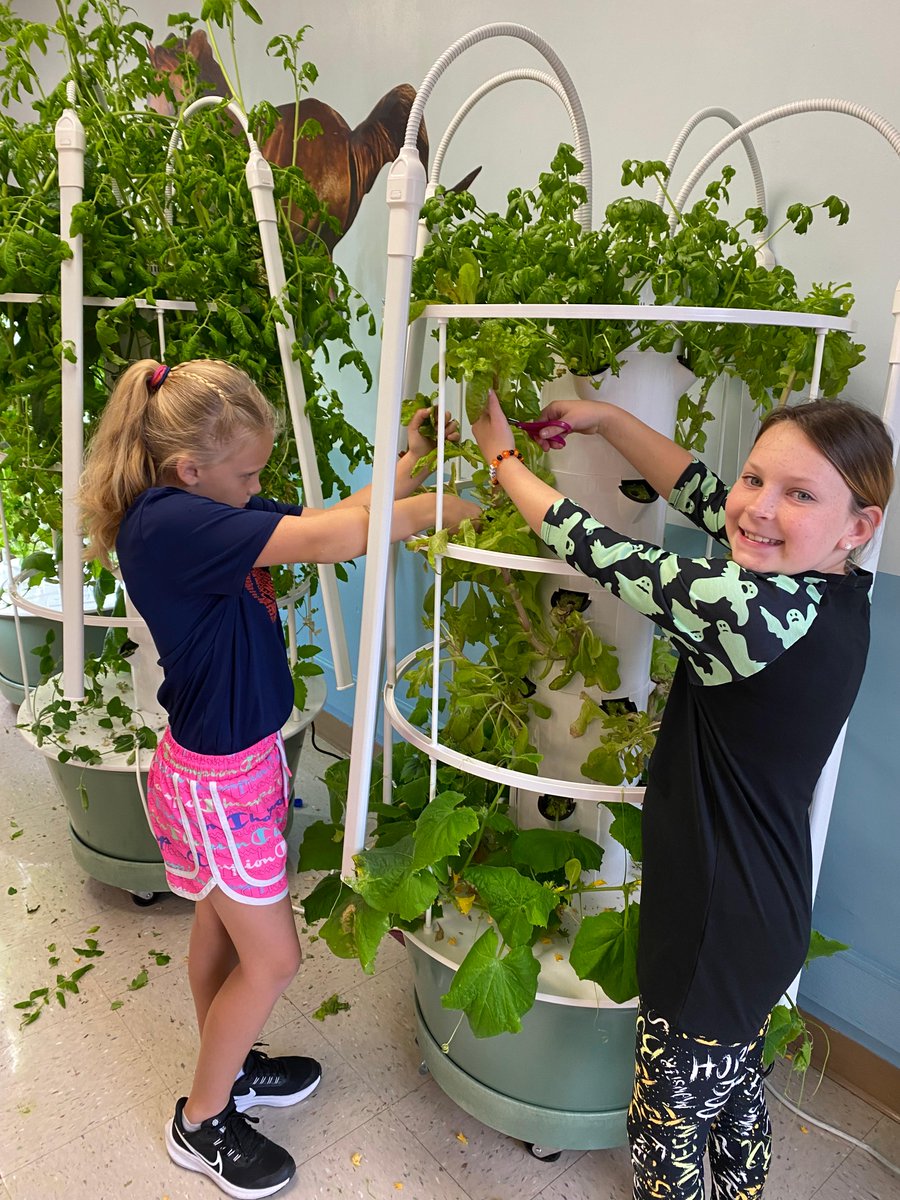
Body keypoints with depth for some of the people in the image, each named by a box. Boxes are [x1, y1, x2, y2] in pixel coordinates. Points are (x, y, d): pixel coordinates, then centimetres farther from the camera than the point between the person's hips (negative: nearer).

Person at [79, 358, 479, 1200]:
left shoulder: (208, 507, 1)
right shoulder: (168, 522, -28)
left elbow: (329, 519, 0)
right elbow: (328, 539, -35)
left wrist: (408, 464, -11)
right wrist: (443, 508, -26)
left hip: (242, 756, 9)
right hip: (217, 775, -9)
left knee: (221, 925, 26)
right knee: (271, 957, 7)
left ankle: (226, 1067, 49)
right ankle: (201, 1121, 32)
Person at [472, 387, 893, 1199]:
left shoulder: (751, 612, -31)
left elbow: (596, 551, -21)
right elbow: (701, 493, 2)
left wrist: (502, 456, -6)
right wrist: (605, 418, 7)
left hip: (716, 930, -9)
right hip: (771, 916, 9)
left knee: (671, 1118, 19)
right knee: (736, 1089, 32)